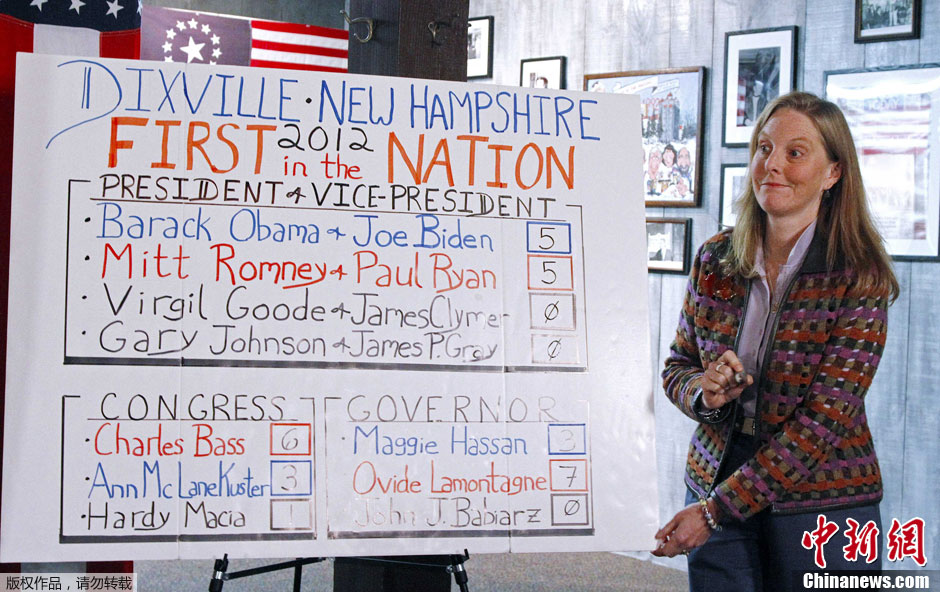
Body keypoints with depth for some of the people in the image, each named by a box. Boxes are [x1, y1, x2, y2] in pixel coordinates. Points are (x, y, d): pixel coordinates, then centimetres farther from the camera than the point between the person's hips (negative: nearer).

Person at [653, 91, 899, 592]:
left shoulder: (858, 279, -11)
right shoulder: (715, 259, 0)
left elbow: (825, 419, -16)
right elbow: (677, 366, 11)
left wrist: (717, 509, -18)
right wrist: (703, 393, -13)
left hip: (822, 503, -3)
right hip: (714, 484, 3)